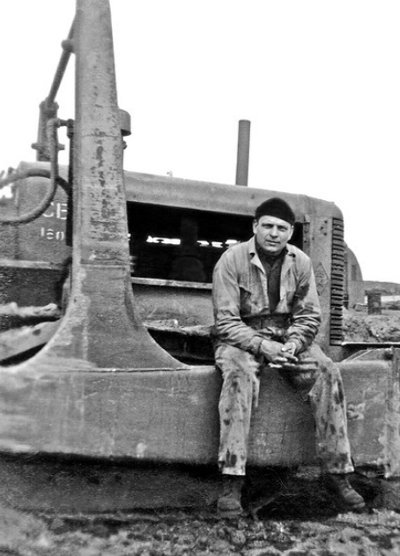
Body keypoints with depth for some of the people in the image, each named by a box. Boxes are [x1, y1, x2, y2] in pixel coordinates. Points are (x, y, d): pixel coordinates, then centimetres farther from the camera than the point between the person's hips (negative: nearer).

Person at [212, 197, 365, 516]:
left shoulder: (301, 262, 0)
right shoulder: (232, 259, -12)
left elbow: (309, 316, 1)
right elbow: (226, 321, -14)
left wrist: (292, 345, -18)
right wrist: (262, 346, -27)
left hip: (290, 336, 4)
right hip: (241, 337, -3)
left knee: (328, 373, -21)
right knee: (239, 374, -35)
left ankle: (338, 472, -11)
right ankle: (232, 479, -32)